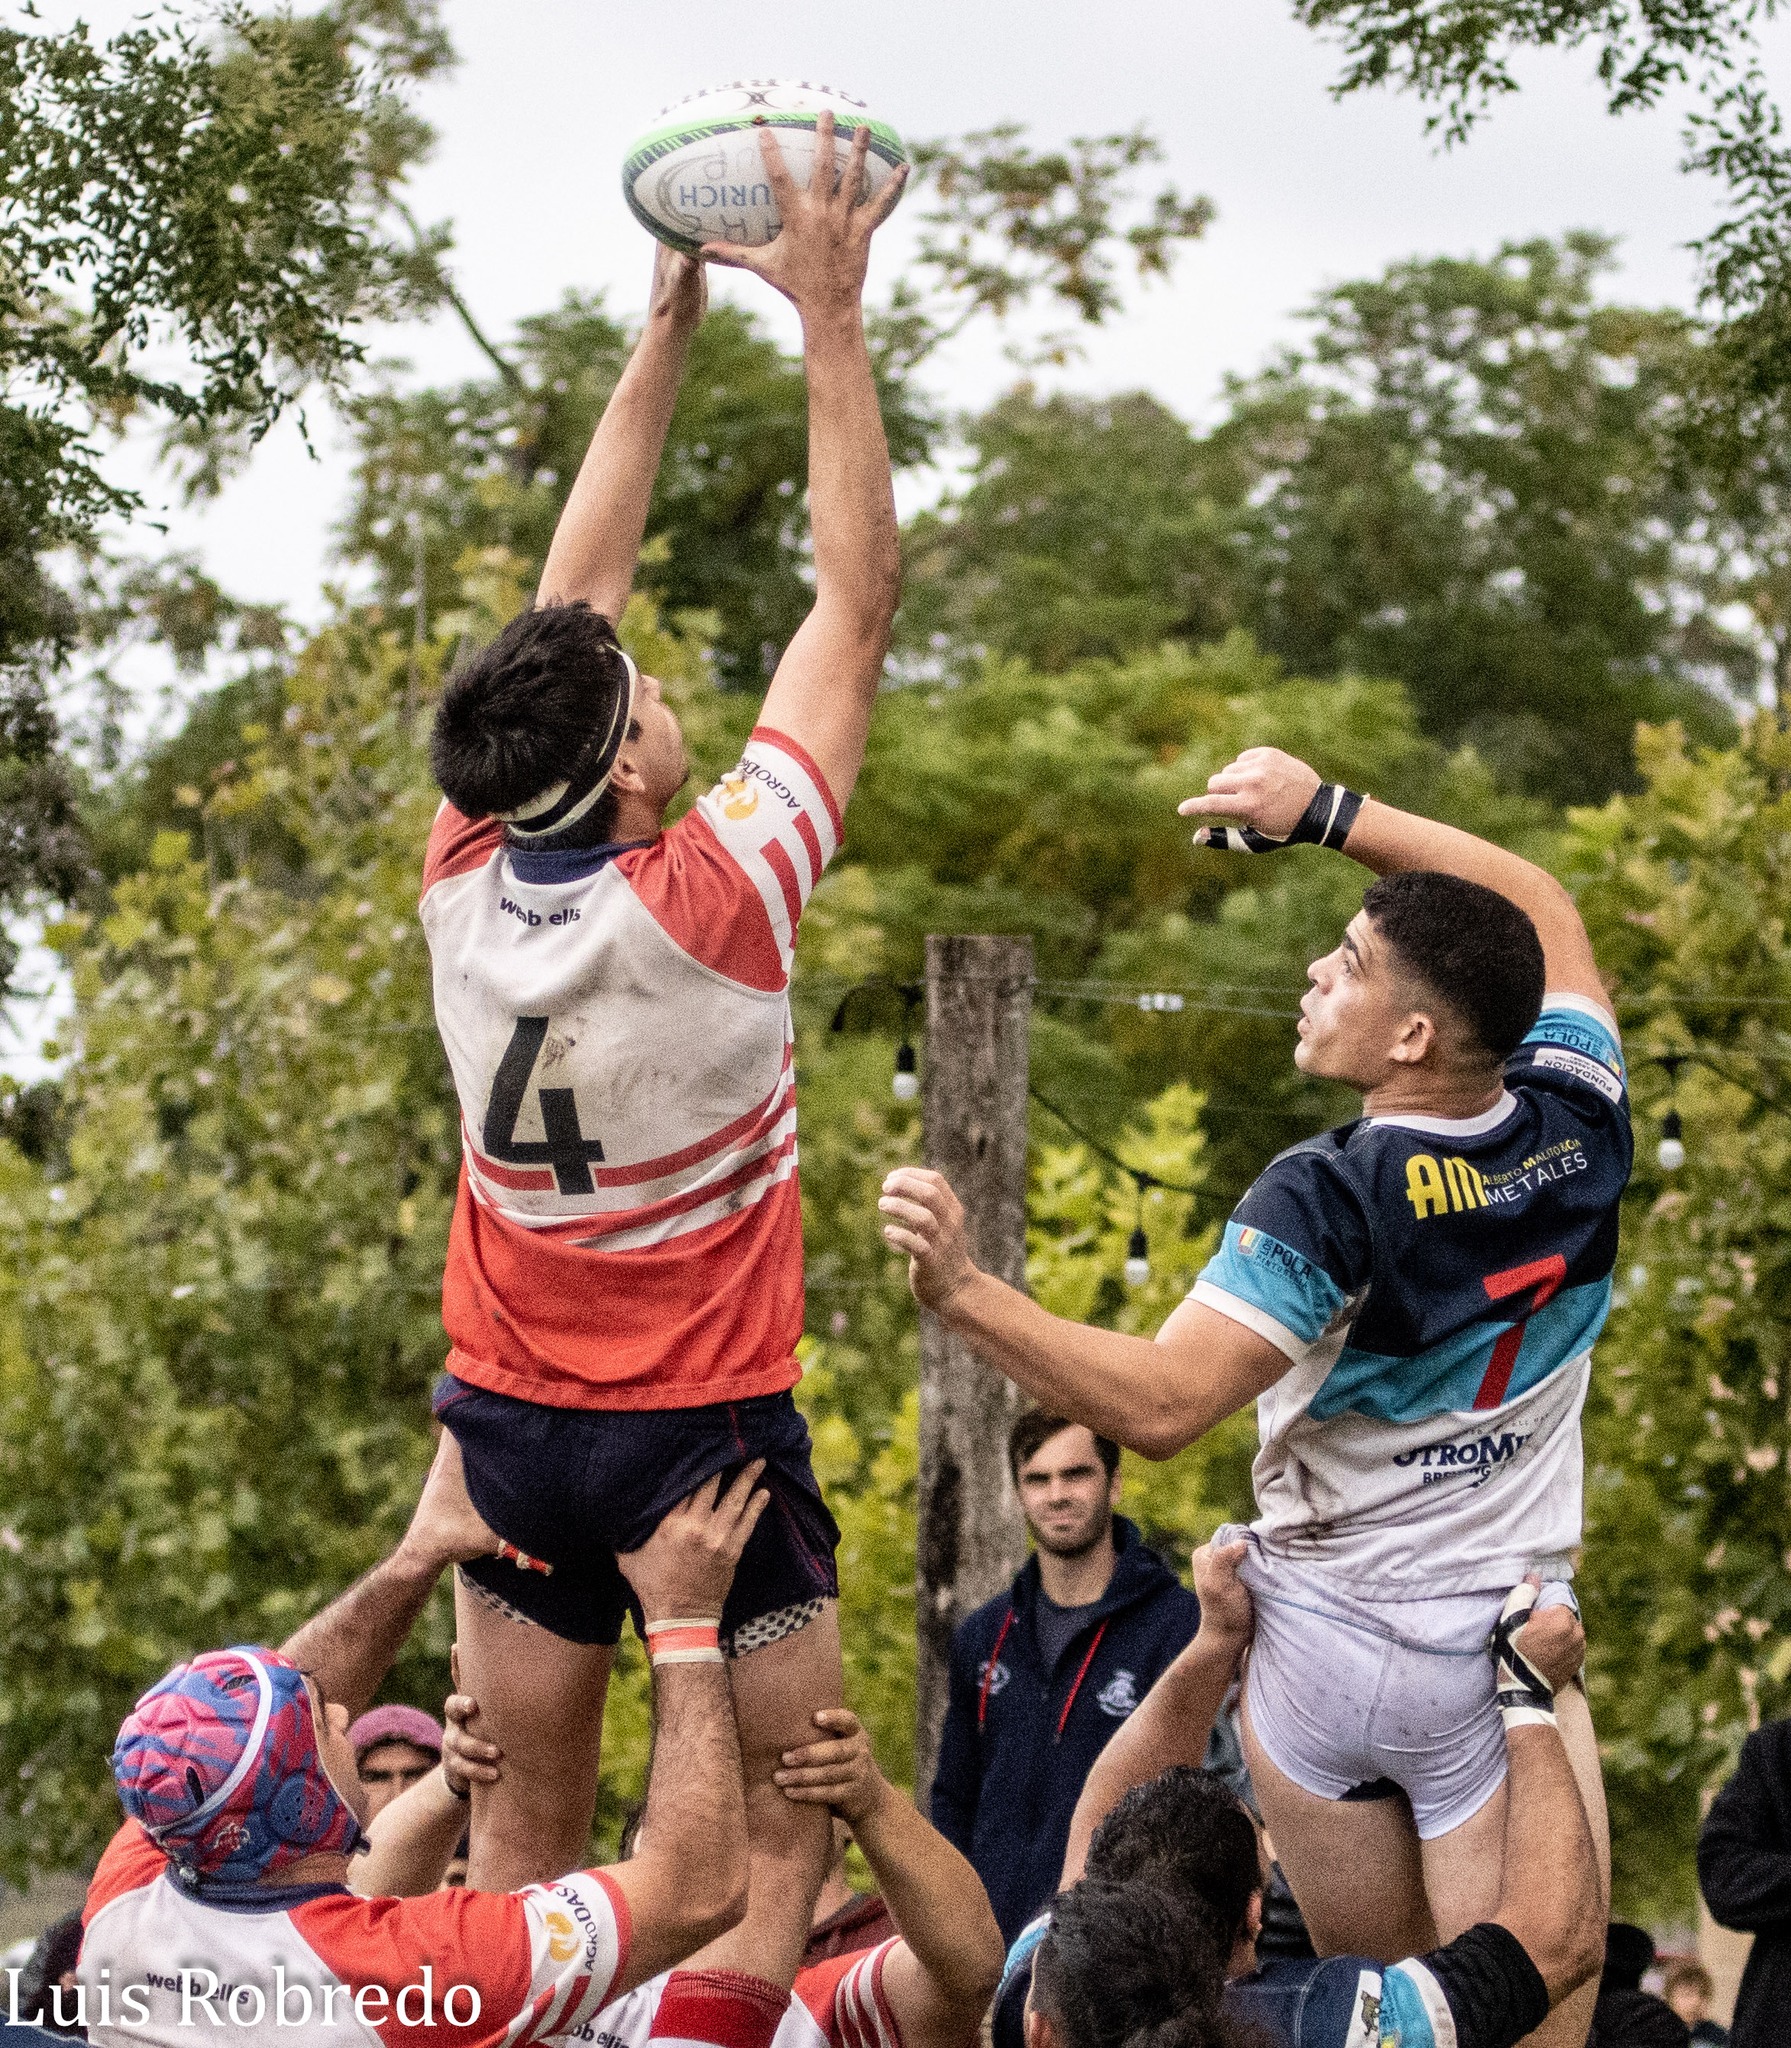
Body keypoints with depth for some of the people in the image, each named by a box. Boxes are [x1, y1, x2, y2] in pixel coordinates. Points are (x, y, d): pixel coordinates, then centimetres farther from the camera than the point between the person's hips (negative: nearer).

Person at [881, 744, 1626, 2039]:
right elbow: (1543, 914, 13)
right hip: (1514, 1647, 3)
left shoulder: (1334, 1201, -21)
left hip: (1329, 1640, -3)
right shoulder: (1577, 1130, -6)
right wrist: (1328, 813, 13)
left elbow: (1159, 1407, -28)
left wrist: (961, 1291, -30)